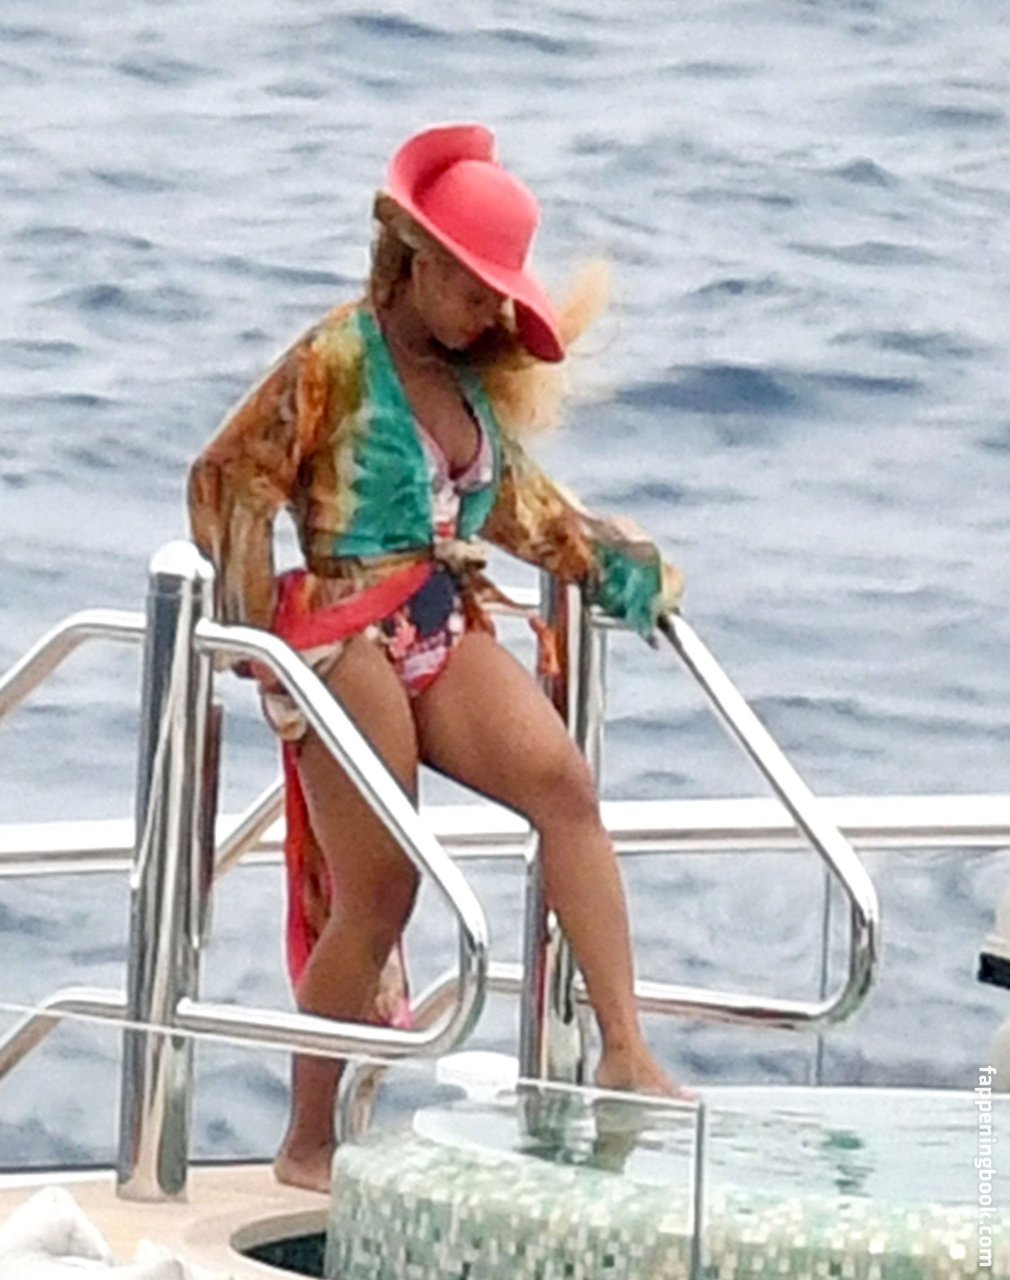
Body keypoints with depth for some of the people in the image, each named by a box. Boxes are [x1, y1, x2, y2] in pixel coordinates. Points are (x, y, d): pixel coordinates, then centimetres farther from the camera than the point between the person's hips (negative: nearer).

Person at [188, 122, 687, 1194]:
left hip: (446, 629, 6)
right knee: (378, 894, -5)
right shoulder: (337, 360, -8)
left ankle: (624, 1053, -25)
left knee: (564, 783, -20)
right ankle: (307, 1146, 9)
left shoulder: (474, 377, 14)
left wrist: (617, 560, 28)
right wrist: (265, 652, -10)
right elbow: (228, 482, -8)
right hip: (351, 638, -6)